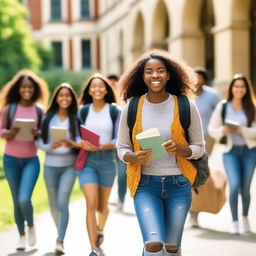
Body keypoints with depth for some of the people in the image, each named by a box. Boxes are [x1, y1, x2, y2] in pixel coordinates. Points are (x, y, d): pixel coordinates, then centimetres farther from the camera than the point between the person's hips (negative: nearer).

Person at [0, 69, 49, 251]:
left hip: (31, 160, -1)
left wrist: (38, 133, -14)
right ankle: (22, 235, 24)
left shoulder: (39, 110, -1)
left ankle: (31, 226, 16)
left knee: (24, 199, -14)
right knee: (17, 201, 7)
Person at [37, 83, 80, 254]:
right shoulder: (48, 118, 5)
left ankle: (60, 241, -15)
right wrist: (51, 146, -16)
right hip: (50, 165, 3)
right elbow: (40, 141, 4)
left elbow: (80, 138, -6)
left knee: (63, 203, -14)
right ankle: (61, 232, 34)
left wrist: (73, 144, -27)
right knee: (54, 204, 12)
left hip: (69, 165, -3)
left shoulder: (76, 117, 0)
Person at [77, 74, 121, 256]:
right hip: (87, 160, 0)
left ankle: (100, 230, 45)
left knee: (102, 205, 14)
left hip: (107, 160, 0)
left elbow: (118, 140, -5)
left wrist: (100, 146, -22)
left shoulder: (114, 111, -2)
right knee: (91, 204, -13)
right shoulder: (83, 111, 3)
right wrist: (82, 144, -15)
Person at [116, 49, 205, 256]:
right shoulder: (132, 108, -2)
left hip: (178, 184, 1)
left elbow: (199, 147, 3)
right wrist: (135, 157, -16)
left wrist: (179, 149, -18)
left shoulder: (186, 107, -4)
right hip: (145, 185, -1)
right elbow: (121, 147, 6)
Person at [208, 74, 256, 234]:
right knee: (235, 185, -19)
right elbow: (212, 130, -1)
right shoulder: (222, 107, -4)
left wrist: (240, 130, -21)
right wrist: (223, 130, -21)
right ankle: (234, 221, -2)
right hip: (230, 151, -1)